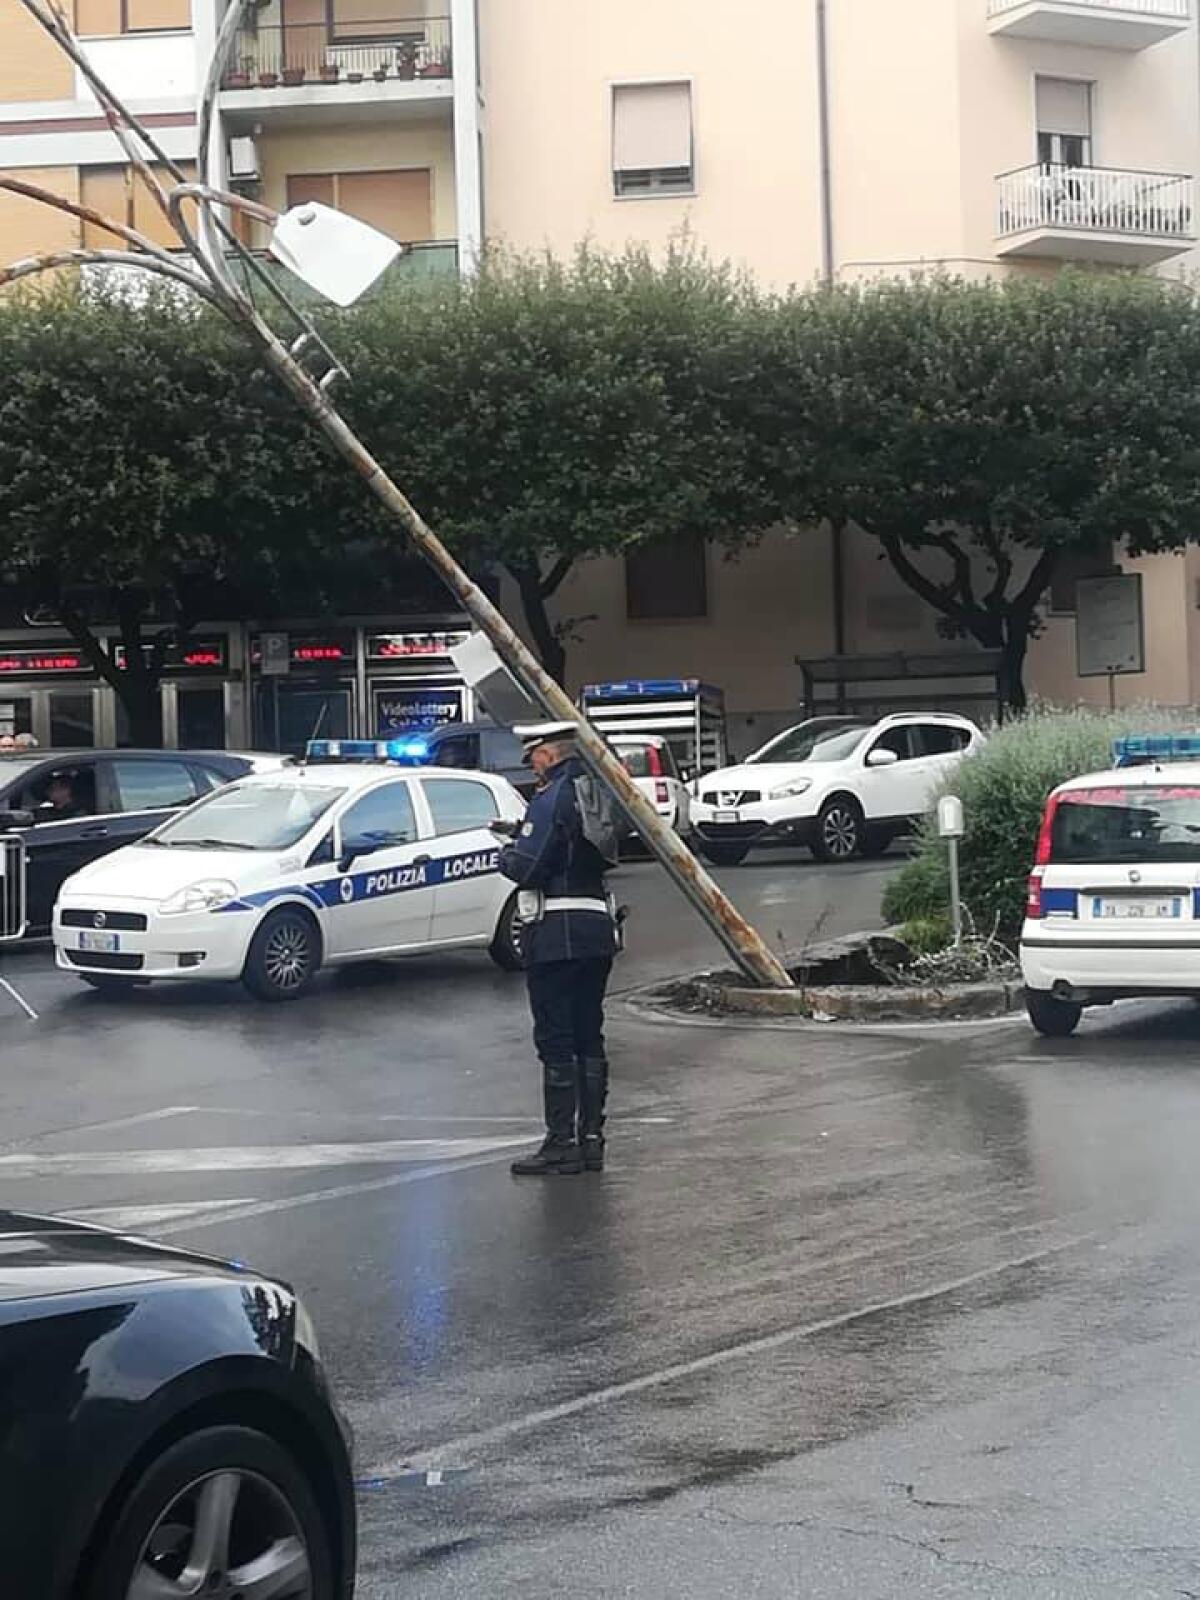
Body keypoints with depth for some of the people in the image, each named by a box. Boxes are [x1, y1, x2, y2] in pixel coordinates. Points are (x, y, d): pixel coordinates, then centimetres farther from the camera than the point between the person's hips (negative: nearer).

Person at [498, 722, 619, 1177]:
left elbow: (526, 867, -20)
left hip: (556, 936, -8)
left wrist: (507, 854, 3)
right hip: (598, 930, 8)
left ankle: (561, 1143, -2)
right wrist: (523, 836, 16)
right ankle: (591, 1139, 16)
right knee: (589, 1038, 12)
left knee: (556, 1041, -4)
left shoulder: (552, 800, -14)